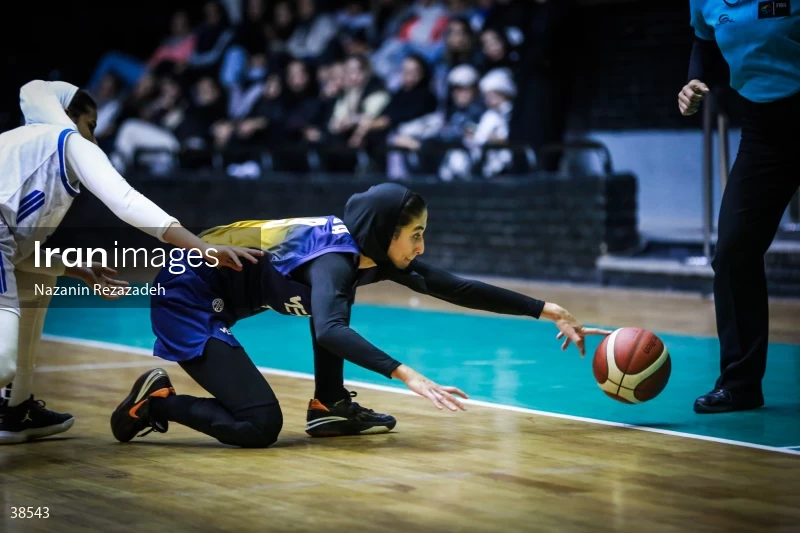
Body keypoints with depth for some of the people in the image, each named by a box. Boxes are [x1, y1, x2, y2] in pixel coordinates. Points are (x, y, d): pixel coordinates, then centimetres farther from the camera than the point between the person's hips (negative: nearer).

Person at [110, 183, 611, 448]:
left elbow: (458, 289, 2)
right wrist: (406, 374, -53)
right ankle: (156, 400, -1)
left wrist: (548, 311, 1)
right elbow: (330, 331, -45)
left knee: (335, 294, 6)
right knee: (259, 425, -16)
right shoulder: (334, 259, -25)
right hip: (187, 299, -9)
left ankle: (330, 408, 10)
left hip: (217, 299, 9)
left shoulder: (373, 251, -1)